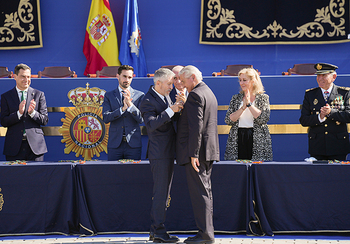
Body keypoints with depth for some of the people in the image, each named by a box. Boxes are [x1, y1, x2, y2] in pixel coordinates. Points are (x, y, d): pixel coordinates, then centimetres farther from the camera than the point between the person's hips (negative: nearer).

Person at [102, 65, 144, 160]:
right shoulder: (109, 95, 8)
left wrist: (130, 104, -18)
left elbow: (141, 119, -4)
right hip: (115, 143, 1)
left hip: (133, 144, 0)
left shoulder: (139, 95, 6)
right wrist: (123, 108, -17)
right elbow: (106, 118, -4)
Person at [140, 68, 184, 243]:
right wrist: (170, 110, -31)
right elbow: (152, 124, -28)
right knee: (161, 192, -8)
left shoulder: (163, 98, 15)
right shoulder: (148, 101, -15)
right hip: (159, 153, -10)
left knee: (163, 193, 13)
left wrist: (177, 108, 4)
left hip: (167, 153, 10)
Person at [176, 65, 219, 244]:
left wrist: (193, 153, -22)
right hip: (209, 151, 10)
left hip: (197, 151, -10)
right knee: (205, 191, 12)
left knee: (199, 192, -8)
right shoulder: (209, 93, 18)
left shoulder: (195, 95, -14)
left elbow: (196, 126, -21)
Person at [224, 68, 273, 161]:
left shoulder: (263, 98, 5)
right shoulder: (236, 98, 13)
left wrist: (249, 104, -11)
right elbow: (228, 120, 2)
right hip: (238, 140, 2)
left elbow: (264, 119, -11)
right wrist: (243, 107, -9)